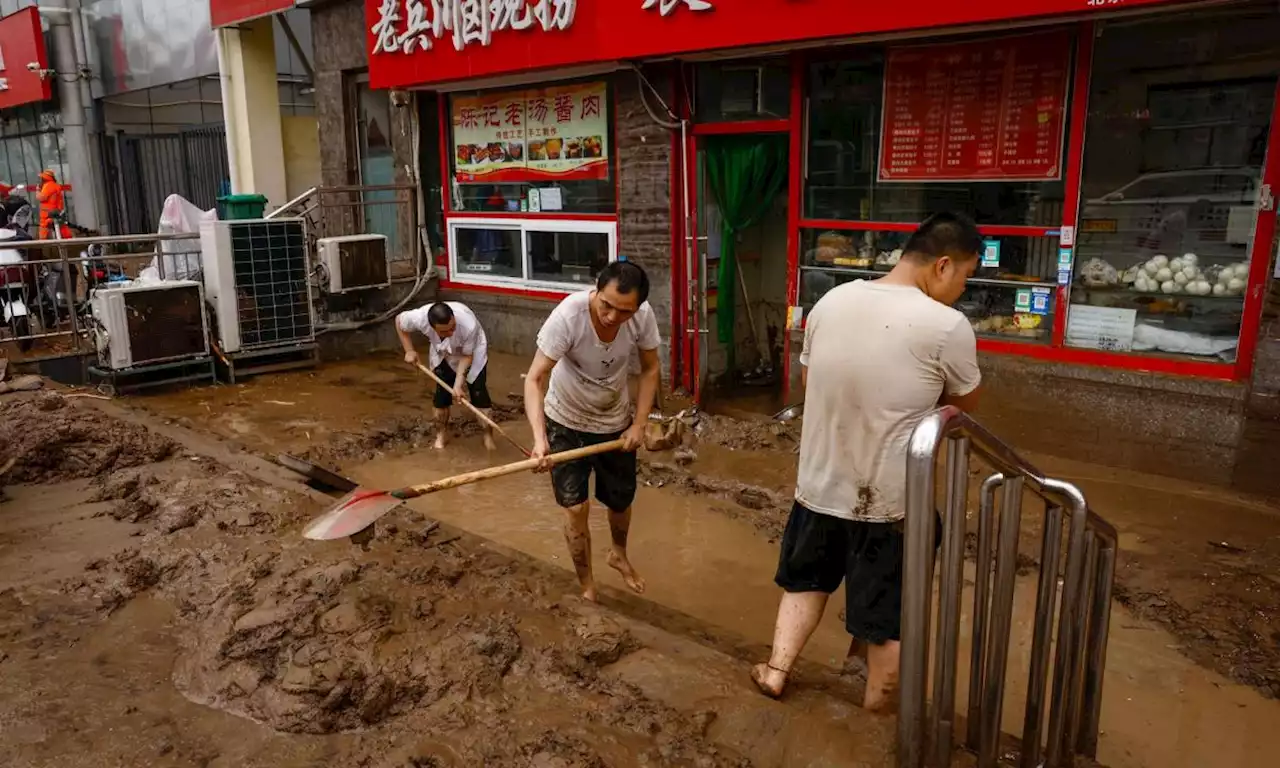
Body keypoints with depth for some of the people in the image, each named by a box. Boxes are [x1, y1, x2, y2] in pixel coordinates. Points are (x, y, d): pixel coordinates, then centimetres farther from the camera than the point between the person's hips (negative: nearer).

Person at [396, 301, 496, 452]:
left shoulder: (469, 324, -44)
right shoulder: (419, 318, -39)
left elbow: (467, 355, -26)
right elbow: (399, 321, -13)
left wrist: (458, 383, -31)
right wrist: (409, 351, -15)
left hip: (473, 351, -2)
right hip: (443, 354, 3)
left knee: (479, 393, -7)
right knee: (441, 392, 2)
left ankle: (488, 435, 9)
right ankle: (441, 434, 23)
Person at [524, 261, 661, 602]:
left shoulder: (643, 316, -24)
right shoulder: (567, 316, -34)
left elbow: (650, 369, -7)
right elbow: (534, 379, -33)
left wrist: (639, 424, -14)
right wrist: (539, 436, -46)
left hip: (615, 422, 3)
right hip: (566, 422, -3)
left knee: (621, 500, 18)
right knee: (576, 508, -5)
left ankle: (619, 554, 51)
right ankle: (586, 586, 20)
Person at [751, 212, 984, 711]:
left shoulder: (831, 302, -2)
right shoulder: (946, 326, -19)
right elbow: (965, 403, -1)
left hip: (819, 485, 5)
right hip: (890, 499, -4)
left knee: (808, 578, 27)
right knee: (890, 606, 17)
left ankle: (776, 669, 32)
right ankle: (880, 701, 35)